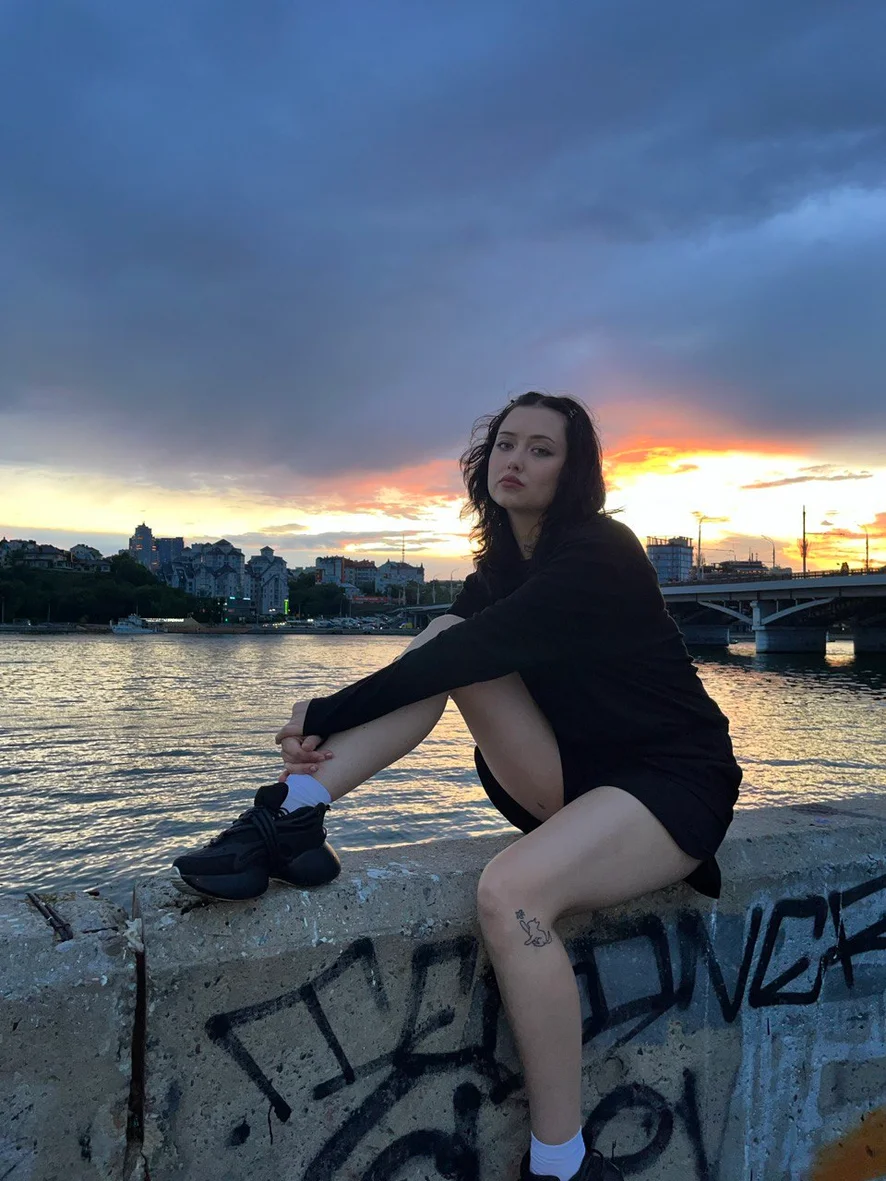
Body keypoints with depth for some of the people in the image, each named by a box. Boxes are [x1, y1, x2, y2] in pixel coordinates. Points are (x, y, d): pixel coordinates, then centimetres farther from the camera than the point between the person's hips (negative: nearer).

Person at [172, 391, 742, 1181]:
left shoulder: (599, 553, -17)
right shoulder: (503, 566, 7)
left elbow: (475, 652, -26)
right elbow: (449, 651, 1)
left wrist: (329, 714, -22)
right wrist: (325, 732, -14)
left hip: (671, 783, -7)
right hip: (574, 779, 7)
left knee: (510, 893, -34)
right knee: (446, 637, -11)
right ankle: (296, 814, -19)